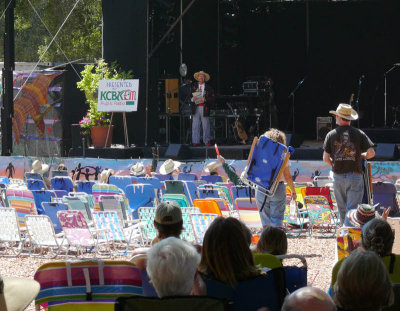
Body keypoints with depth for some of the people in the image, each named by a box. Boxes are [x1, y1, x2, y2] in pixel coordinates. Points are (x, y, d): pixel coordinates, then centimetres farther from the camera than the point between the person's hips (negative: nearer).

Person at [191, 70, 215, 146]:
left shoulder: (208, 87, 6)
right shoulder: (194, 87, 15)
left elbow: (212, 98, 1)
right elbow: (191, 95, 16)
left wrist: (205, 99, -16)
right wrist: (192, 99, -6)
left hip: (204, 108, -2)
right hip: (196, 108, 2)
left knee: (205, 125, -2)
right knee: (195, 125, -3)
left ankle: (206, 141, 4)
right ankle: (196, 141, -1)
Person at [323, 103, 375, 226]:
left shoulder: (331, 135, 0)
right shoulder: (359, 134, -3)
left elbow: (326, 159, 0)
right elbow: (371, 153, -8)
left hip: (338, 176, 2)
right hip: (355, 176, -2)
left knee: (342, 210, 14)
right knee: (352, 209, -3)